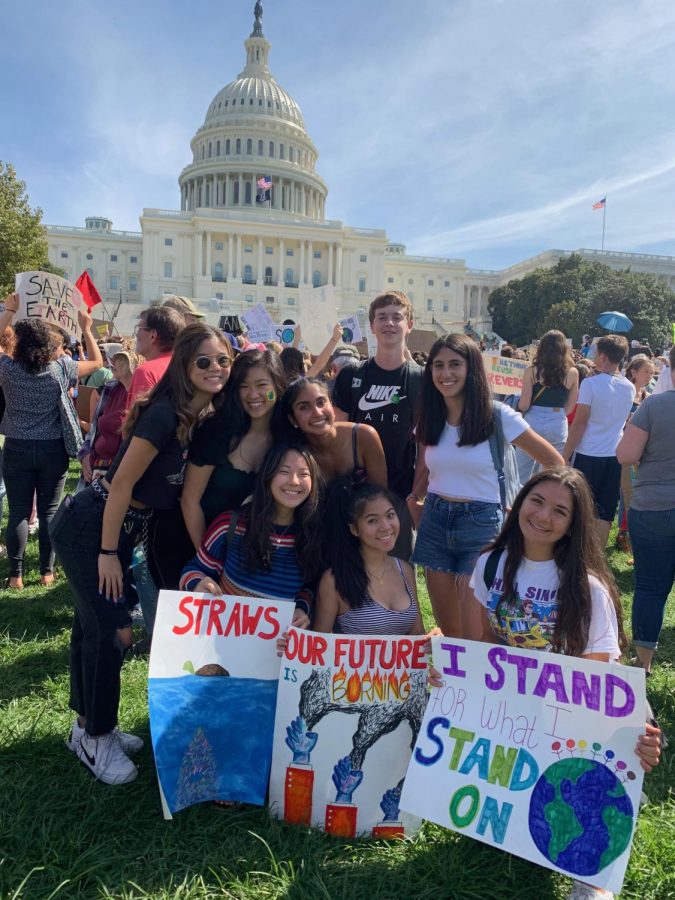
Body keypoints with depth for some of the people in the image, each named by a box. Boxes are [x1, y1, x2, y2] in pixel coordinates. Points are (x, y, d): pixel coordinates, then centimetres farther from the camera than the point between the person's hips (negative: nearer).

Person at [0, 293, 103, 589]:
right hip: (53, 449, 0)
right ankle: (47, 572, 14)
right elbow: (96, 361, 8)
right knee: (49, 511, 7)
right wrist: (86, 328, 14)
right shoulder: (61, 368, -7)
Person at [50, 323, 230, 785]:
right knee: (112, 630, -3)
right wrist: (109, 553, -17)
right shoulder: (164, 414, -24)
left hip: (122, 529, 8)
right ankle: (94, 738, 17)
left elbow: (184, 488, 10)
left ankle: (89, 725, 33)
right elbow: (122, 483, -22)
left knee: (95, 624, 18)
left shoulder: (205, 418, 2)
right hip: (87, 528, -8)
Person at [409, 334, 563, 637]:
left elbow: (554, 463, -4)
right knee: (447, 629, 13)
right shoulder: (429, 418, 3)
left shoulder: (498, 415, -11)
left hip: (480, 523, -4)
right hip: (434, 521, 4)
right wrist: (413, 501, 1)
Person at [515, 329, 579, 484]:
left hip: (533, 422, -2)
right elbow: (570, 406, 6)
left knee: (521, 474, 10)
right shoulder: (572, 373, 0)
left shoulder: (531, 371, -6)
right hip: (558, 425, 2)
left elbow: (524, 405, -8)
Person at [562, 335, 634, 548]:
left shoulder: (590, 383, -11)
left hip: (588, 456, -4)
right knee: (604, 514, 9)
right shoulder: (630, 388, 6)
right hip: (614, 456, 5)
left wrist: (564, 457, -7)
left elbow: (579, 424, -12)